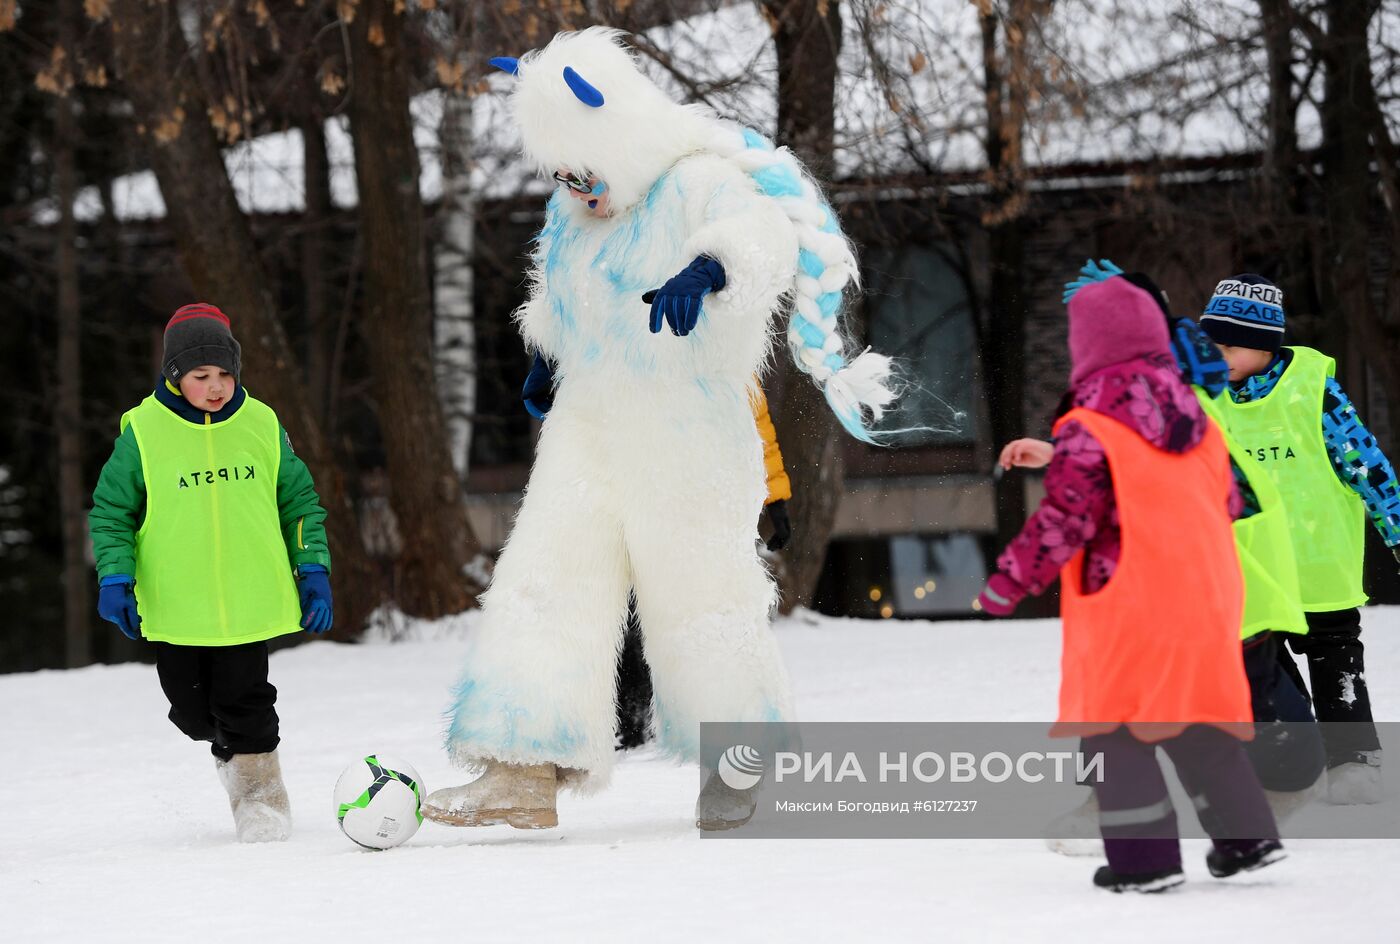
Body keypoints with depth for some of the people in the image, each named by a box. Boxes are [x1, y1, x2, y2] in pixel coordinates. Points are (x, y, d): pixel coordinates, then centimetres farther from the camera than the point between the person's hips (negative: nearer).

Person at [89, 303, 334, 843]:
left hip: (249, 601, 0)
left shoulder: (261, 425, 2)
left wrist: (313, 570, 8)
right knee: (192, 710, 7)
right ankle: (226, 745, 39)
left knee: (245, 701, -5)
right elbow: (111, 509, 4)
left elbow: (298, 500, 13)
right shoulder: (143, 432, -4)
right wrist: (115, 579, -5)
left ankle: (261, 793, 13)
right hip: (175, 608, 0)